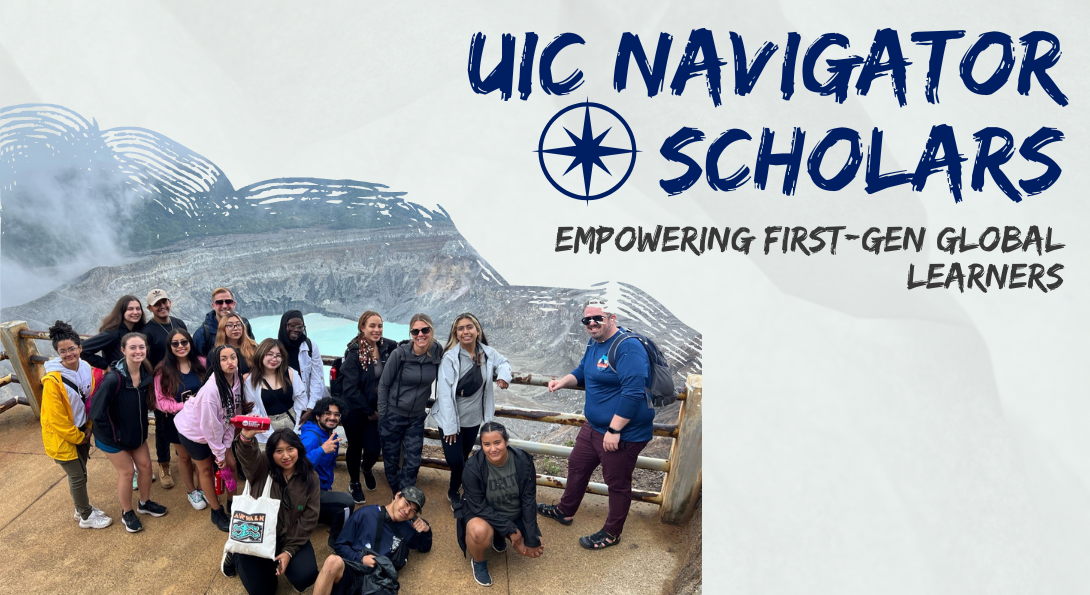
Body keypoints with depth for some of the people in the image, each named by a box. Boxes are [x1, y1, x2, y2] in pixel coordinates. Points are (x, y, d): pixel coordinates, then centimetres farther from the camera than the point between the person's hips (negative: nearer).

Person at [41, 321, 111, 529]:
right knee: (78, 476, 6)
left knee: (78, 473, 21)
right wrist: (78, 438, -12)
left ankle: (81, 508, 40)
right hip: (61, 436, -6)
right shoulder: (53, 380, -28)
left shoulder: (86, 368, -7)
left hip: (80, 432, 6)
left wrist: (88, 428, 0)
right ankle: (86, 517, 22)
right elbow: (56, 418, -22)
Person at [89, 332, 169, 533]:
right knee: (127, 472, 6)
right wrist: (114, 434, -18)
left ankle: (145, 503, 39)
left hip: (137, 432, 6)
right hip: (113, 436, -6)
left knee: (145, 466, 14)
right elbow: (97, 412, -28)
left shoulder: (146, 373, -11)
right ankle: (127, 513, 29)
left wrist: (141, 427, 1)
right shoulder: (113, 379, -32)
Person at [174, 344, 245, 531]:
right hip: (193, 430, -6)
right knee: (206, 468, 8)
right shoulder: (211, 389, -35)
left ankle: (232, 502, 29)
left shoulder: (237, 380, -16)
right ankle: (217, 512, 25)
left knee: (230, 463, 6)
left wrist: (226, 445, -7)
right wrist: (219, 453, -17)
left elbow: (234, 414, -7)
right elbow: (209, 425, -27)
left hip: (216, 430, 6)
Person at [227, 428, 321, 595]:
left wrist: (289, 550, -12)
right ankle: (235, 555, 29)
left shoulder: (310, 478, -7)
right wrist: (246, 437, -61)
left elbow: (309, 518, -6)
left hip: (291, 537, 2)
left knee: (306, 577, -19)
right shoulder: (262, 468, -12)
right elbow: (246, 453, -36)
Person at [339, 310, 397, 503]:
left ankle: (366, 469, 39)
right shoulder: (354, 352, -16)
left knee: (374, 450, 1)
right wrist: (369, 411, -13)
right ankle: (354, 483, 41)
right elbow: (351, 388, -17)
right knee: (355, 447, 14)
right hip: (356, 411, -2)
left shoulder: (389, 348, -6)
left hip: (378, 410, 3)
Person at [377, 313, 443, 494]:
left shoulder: (438, 353, -11)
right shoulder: (399, 354, -18)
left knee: (413, 463, 4)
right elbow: (383, 384, -8)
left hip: (417, 418, 2)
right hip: (393, 415, -2)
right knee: (391, 460, 11)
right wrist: (382, 416, -6)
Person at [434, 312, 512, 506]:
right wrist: (450, 426, -20)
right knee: (455, 460, -5)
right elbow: (444, 392, -19)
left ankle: (454, 493, 38)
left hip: (473, 419, 4)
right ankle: (455, 493, 24)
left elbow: (503, 362, 18)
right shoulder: (450, 357, -18)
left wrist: (504, 374, -7)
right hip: (451, 419, -4)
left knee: (464, 459, 13)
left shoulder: (487, 353, -4)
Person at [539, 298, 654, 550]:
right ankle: (564, 511, 45)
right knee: (577, 466, 23)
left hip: (623, 433, -10)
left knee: (617, 483, 8)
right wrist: (562, 382, 2)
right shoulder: (594, 344, 7)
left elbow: (633, 392, -30)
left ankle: (611, 533, 26)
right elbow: (583, 372, 23)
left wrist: (614, 430, -27)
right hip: (593, 426, 10)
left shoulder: (627, 348, -25)